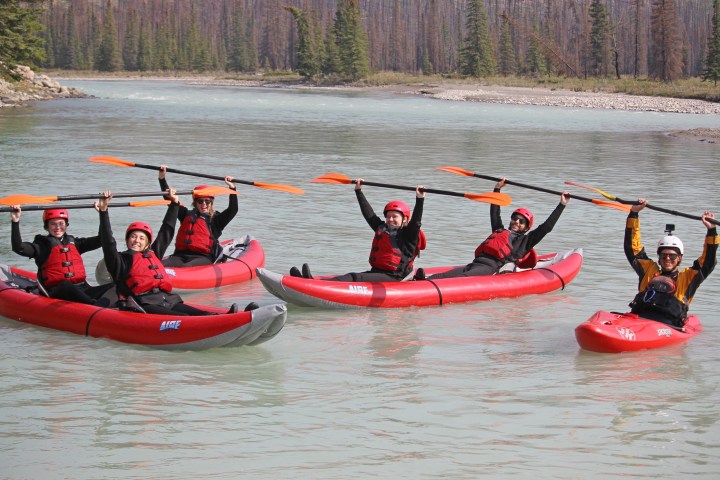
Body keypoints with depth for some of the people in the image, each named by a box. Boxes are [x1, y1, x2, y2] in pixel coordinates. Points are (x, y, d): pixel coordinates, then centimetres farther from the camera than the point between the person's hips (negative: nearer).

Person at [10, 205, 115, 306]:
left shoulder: (74, 242, 22)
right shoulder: (42, 245, 10)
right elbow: (18, 248, -8)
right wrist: (15, 222, -18)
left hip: (82, 290, 5)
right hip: (58, 293, -5)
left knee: (113, 288, -18)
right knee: (65, 285, -40)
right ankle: (96, 305, -63)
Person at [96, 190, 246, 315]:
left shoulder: (153, 254, 31)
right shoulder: (121, 261, 15)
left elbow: (166, 232, 37)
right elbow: (107, 241, 2)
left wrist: (174, 203, 40)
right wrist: (103, 211, -6)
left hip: (167, 300, 7)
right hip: (144, 306, -7)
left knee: (203, 314, -24)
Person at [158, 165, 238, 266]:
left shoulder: (215, 220, 12)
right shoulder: (187, 214, 23)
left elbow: (233, 210, -3)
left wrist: (232, 189, -11)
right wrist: (162, 178, 16)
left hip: (204, 258, -3)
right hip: (180, 255, 3)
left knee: (185, 268, -38)